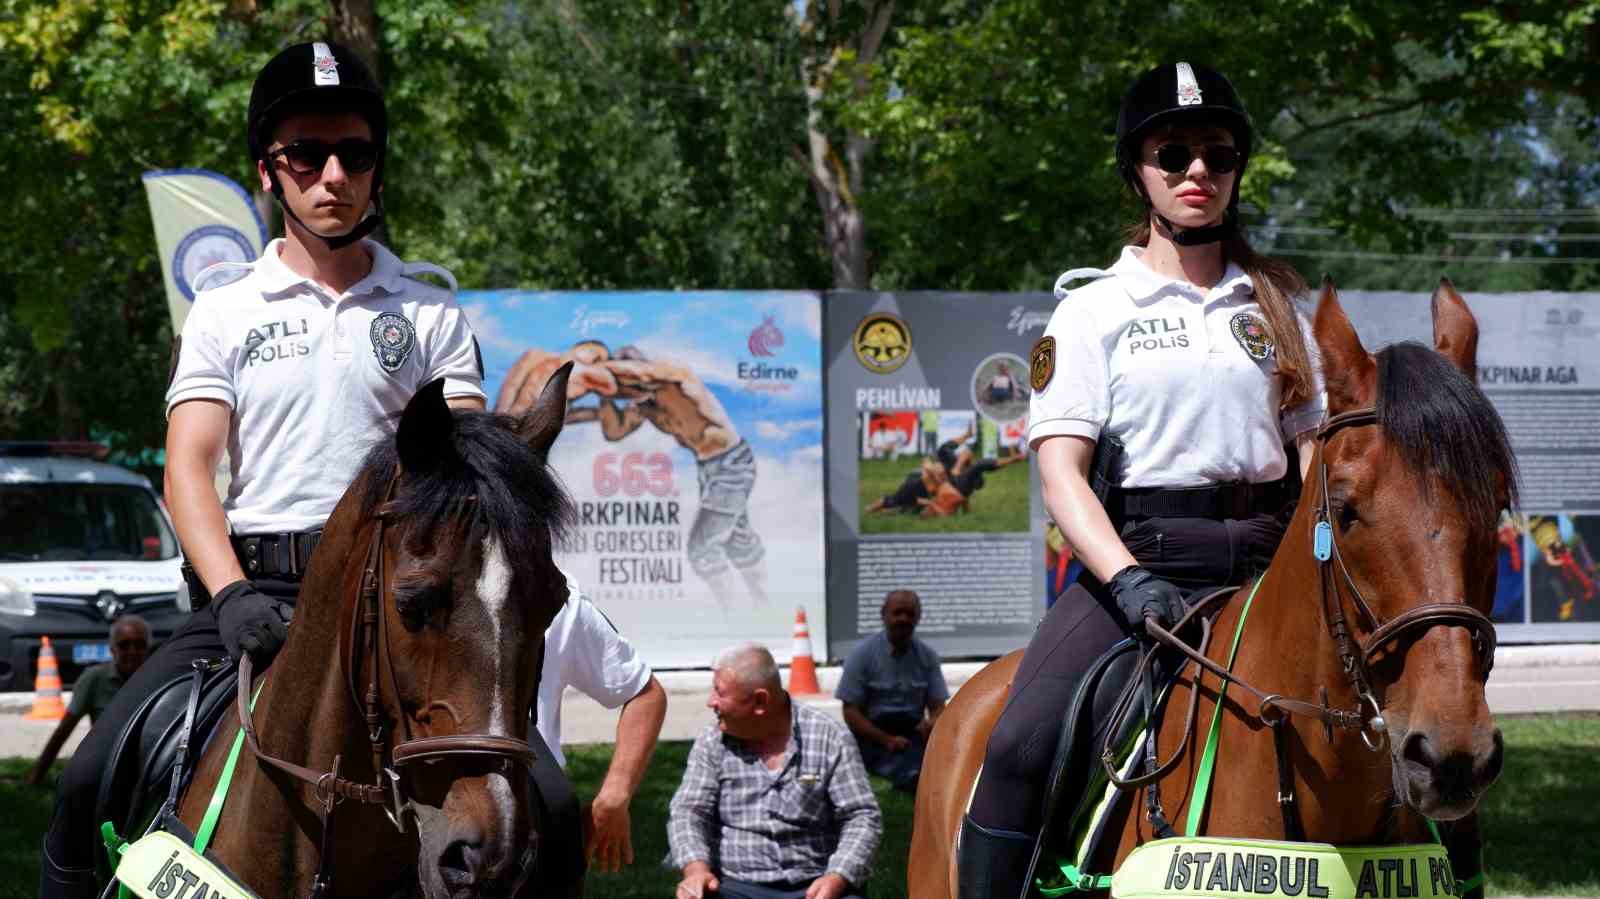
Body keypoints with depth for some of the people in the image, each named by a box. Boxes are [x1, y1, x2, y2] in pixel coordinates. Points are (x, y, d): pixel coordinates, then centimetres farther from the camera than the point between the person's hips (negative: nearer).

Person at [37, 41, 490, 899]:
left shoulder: (431, 311, 12)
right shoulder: (225, 308, 11)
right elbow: (188, 467, 1)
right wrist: (232, 595, -18)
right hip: (251, 588, 0)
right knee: (92, 779, -15)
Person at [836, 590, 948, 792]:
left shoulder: (927, 656, 10)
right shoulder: (863, 654, -1)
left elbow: (938, 707, 11)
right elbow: (851, 713, -3)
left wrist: (932, 723, -15)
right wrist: (887, 740, -16)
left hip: (913, 734, 4)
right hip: (873, 738, -4)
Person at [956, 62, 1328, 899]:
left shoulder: (1275, 305, 16)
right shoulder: (1094, 310, 6)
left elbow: (1316, 451, 15)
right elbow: (1061, 475, -4)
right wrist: (1131, 583, -21)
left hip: (1264, 561, 3)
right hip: (1138, 554, -3)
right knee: (1019, 749, -26)